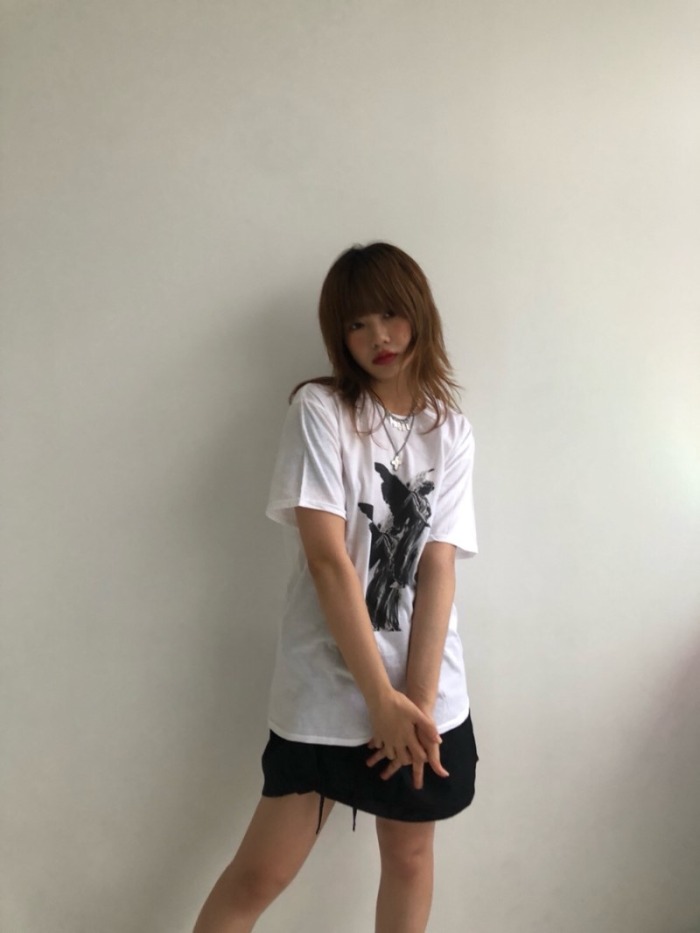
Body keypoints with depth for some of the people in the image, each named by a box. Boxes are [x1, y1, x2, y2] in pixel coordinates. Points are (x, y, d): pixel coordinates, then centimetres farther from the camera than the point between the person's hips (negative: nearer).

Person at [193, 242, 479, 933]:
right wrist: (382, 699, -16)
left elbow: (438, 568, -5)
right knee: (263, 871, 3)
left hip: (427, 693, 4)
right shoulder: (319, 410, -7)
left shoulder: (452, 433, 4)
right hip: (325, 687, -3)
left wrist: (416, 700, -14)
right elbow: (327, 558, -15)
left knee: (409, 855, 16)